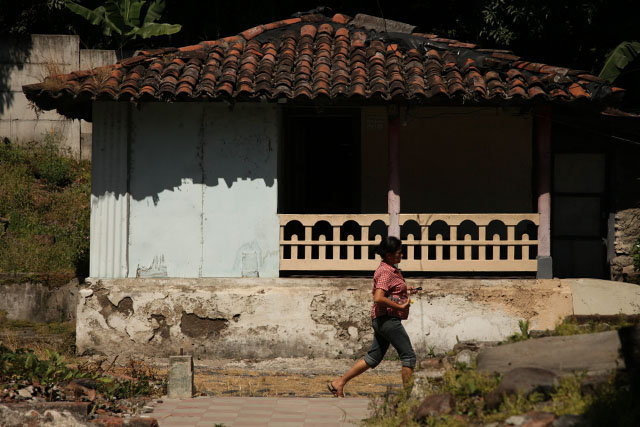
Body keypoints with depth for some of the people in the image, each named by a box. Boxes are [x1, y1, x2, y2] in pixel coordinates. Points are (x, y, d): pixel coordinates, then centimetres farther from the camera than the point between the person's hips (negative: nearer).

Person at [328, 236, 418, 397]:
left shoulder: (390, 269, 16)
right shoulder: (386, 272, -16)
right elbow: (378, 298, -27)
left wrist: (404, 291, 17)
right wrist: (401, 306, -22)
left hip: (382, 320, 10)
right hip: (387, 318, -10)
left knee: (373, 357, 11)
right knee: (409, 356, -3)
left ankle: (338, 383, 11)